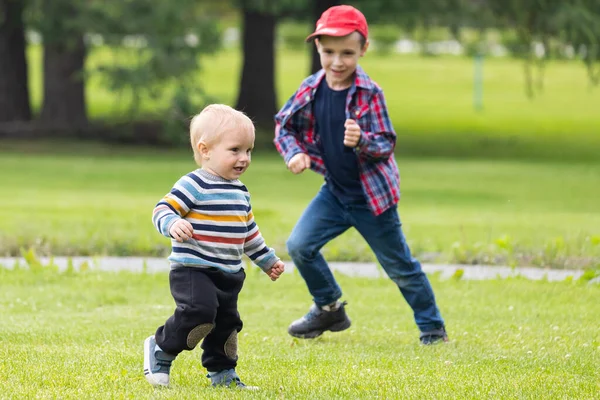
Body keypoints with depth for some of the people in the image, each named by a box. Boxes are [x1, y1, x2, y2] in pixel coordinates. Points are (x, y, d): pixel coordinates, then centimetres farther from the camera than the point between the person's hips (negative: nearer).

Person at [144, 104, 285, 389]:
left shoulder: (240, 192, 15)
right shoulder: (193, 186, -12)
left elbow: (249, 231, 27)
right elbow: (163, 210, -18)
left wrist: (267, 260, 32)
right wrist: (173, 224, -39)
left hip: (229, 275, 8)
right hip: (193, 271, -8)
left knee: (226, 322, 10)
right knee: (200, 312, -24)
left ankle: (221, 372, 25)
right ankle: (161, 350, -4)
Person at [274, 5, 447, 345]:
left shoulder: (370, 94, -19)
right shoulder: (311, 90, -7)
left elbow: (386, 146, -19)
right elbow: (284, 125, 6)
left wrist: (362, 141, -39)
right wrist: (294, 153, -12)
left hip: (372, 197, -5)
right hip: (335, 193, 5)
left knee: (400, 268, 5)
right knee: (299, 245, -3)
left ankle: (433, 329, 21)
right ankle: (330, 309, 19)